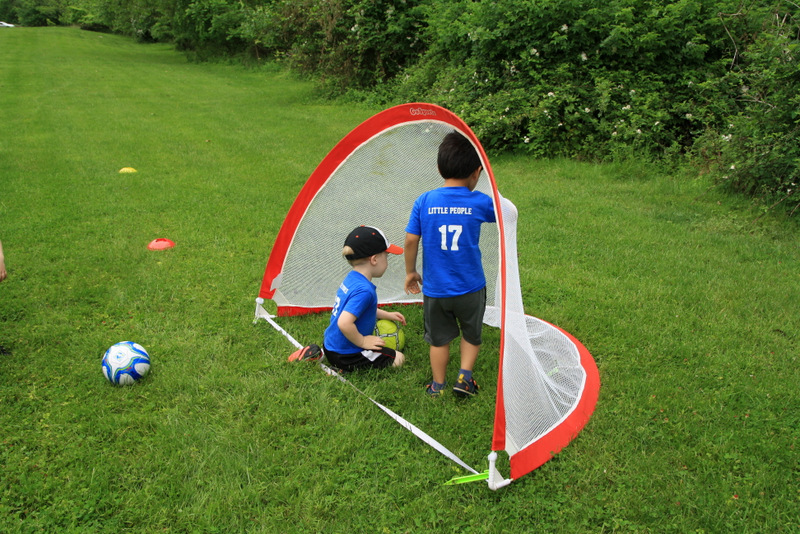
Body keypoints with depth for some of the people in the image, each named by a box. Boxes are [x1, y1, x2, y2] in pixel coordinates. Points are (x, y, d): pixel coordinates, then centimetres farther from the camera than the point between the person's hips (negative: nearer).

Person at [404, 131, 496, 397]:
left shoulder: (424, 202, -8)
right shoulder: (480, 202, -11)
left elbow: (411, 240, -6)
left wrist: (410, 272, 8)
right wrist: (494, 196, 27)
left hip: (434, 287, 1)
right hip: (470, 287, -1)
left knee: (439, 338, 18)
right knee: (471, 334, 24)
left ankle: (438, 386, 29)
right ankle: (464, 376, 16)